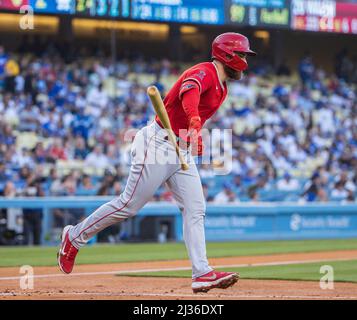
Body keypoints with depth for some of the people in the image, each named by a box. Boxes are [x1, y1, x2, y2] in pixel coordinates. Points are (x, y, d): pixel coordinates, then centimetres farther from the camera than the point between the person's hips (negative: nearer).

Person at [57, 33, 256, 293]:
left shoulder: (221, 88, 15)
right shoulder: (204, 73, -16)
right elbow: (189, 91, -40)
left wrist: (195, 138, 10)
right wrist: (194, 124, -58)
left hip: (183, 152, 9)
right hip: (159, 144, -9)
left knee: (195, 210, -2)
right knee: (130, 205, -3)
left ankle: (202, 274, -8)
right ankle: (74, 237, 13)